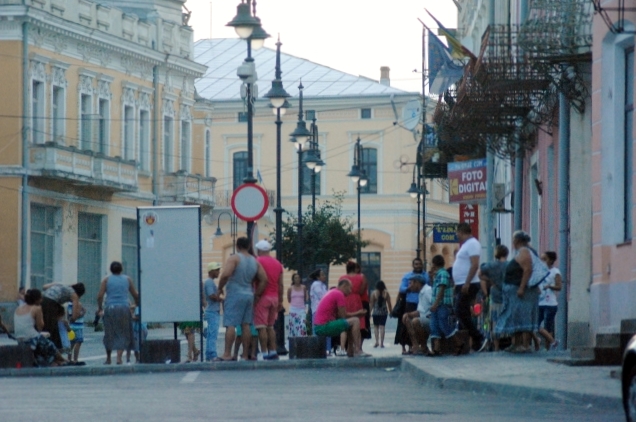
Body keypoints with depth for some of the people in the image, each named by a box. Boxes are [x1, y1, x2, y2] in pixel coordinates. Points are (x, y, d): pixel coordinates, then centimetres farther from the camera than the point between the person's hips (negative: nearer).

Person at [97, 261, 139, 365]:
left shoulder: (106, 280, 4)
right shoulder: (127, 279, 7)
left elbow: (100, 296, -4)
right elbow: (135, 295, 10)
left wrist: (100, 308, 9)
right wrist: (137, 305, 26)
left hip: (110, 308, 0)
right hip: (124, 308, 0)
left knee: (109, 334, 10)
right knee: (123, 334, 4)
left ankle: (108, 358, 18)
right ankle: (119, 357, -8)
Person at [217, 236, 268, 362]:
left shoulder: (234, 258, -8)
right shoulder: (255, 261, 11)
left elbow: (225, 274, -22)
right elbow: (264, 279, 7)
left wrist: (220, 288, -7)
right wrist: (257, 294, 13)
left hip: (235, 295, -6)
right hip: (249, 295, 6)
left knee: (230, 325, -9)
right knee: (246, 325, 7)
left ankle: (227, 354, -15)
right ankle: (245, 355, 6)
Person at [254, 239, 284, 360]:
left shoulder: (257, 262, -5)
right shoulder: (277, 263, 13)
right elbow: (280, 284, 14)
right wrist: (280, 301, 17)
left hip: (262, 297, -6)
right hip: (274, 297, 6)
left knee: (261, 327, -7)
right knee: (270, 326, 14)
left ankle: (264, 354, -13)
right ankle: (273, 352, 8)